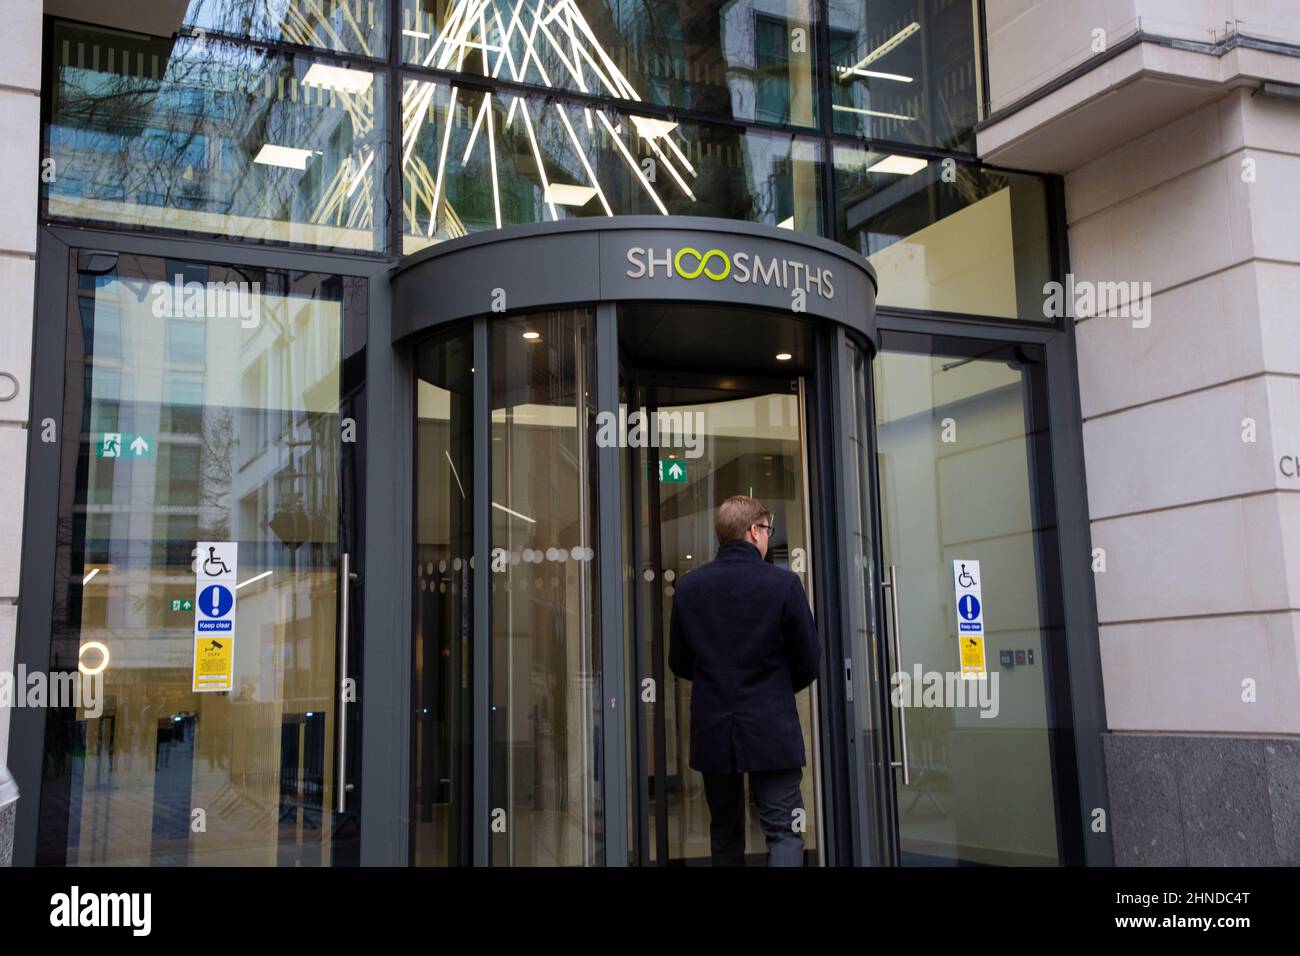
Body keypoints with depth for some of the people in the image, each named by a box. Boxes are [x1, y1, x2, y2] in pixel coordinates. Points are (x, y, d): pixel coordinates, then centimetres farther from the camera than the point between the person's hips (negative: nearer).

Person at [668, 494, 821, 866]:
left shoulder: (687, 586, -1)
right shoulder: (784, 583, -11)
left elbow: (679, 663, 6)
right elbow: (808, 663, -3)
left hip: (712, 731, 4)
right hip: (771, 730, -4)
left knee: (725, 834, 17)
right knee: (784, 832, 2)